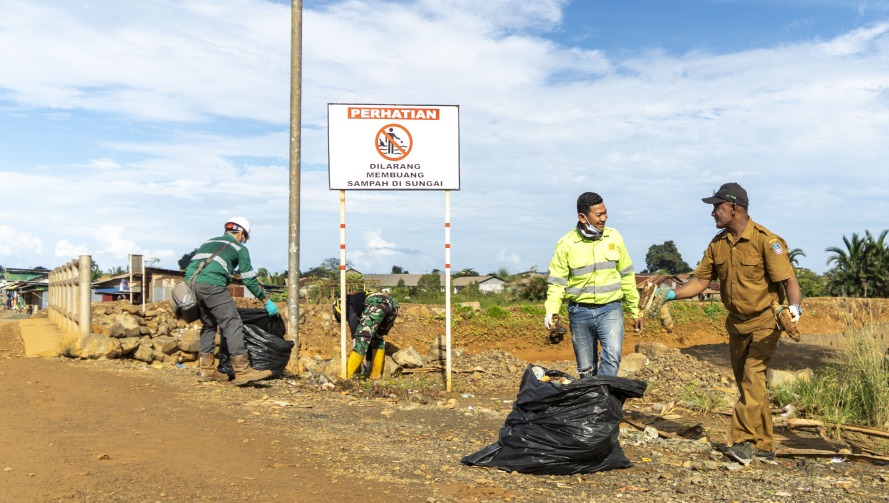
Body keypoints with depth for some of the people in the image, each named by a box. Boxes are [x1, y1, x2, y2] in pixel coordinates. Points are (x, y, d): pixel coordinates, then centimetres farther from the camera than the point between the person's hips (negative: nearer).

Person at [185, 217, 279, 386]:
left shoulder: (209, 242, 32)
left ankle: (206, 370, 19)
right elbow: (249, 279, 10)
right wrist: (267, 301, 15)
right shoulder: (239, 248, 14)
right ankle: (243, 371, -13)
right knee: (233, 324, -7)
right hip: (212, 285, -7)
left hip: (190, 283, 7)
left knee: (208, 324, 20)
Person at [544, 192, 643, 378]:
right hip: (580, 311, 0)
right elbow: (557, 281, -5)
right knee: (586, 368, 10)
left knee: (612, 354, -23)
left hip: (610, 308, 1)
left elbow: (627, 276, 9)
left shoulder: (614, 237, 0)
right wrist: (551, 310, -22)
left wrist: (635, 311, 13)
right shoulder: (567, 244, -7)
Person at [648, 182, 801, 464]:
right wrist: (671, 294, -8)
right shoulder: (718, 245, 3)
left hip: (764, 321, -7)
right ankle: (764, 446, 19)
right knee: (746, 383, 10)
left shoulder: (766, 241, -17)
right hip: (736, 322, 7)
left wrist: (794, 306, -38)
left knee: (753, 379, -16)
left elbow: (788, 279, -21)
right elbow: (700, 280, 5)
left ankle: (744, 443, -13)